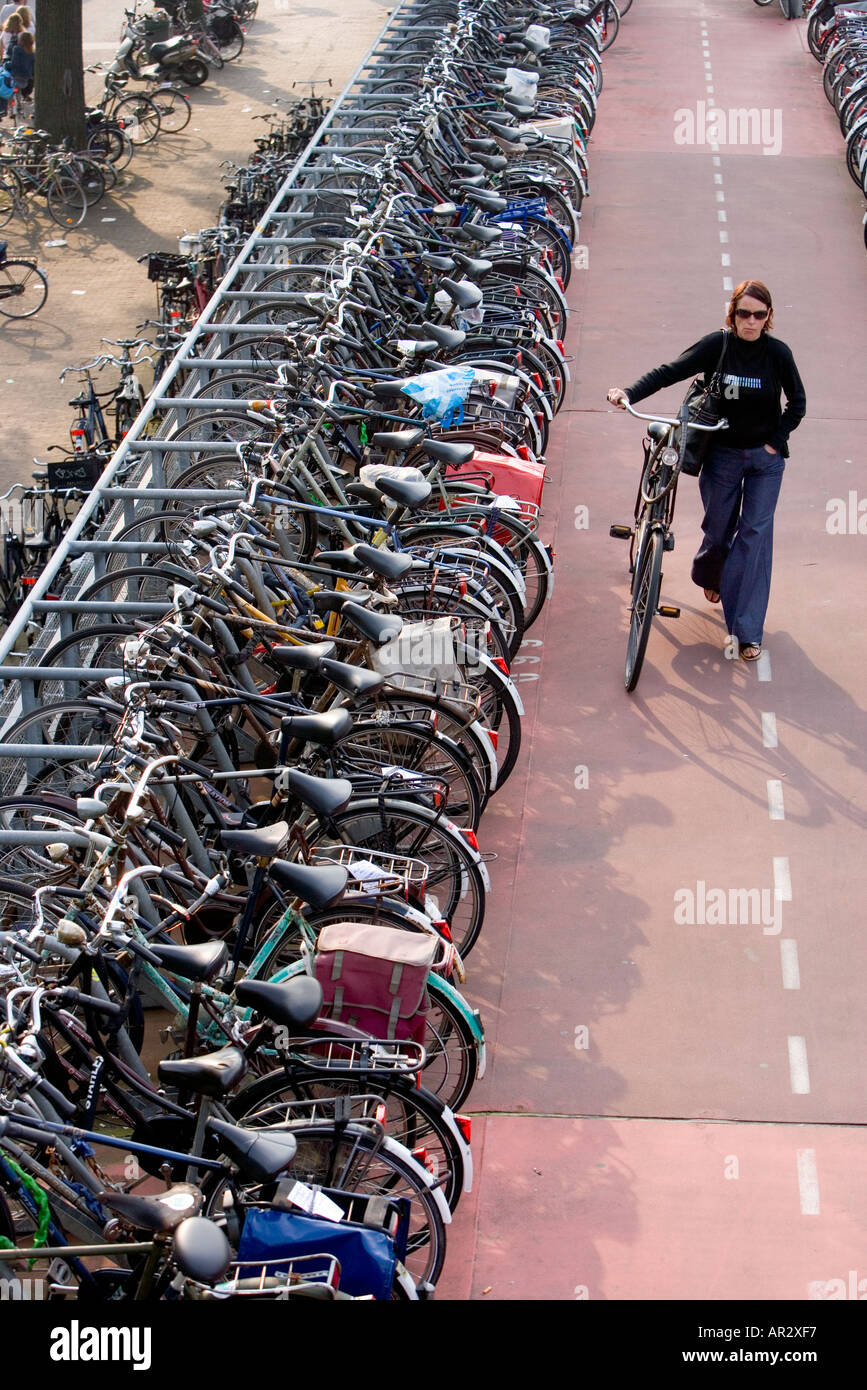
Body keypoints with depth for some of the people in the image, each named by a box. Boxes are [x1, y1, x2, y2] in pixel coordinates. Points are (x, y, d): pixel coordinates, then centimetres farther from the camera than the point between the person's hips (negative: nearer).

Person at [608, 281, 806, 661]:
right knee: (718, 529, 11)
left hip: (765, 459, 0)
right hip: (722, 456, 0)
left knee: (755, 534, -5)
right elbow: (670, 371, -17)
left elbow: (797, 402, 3)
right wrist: (629, 393, -31)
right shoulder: (717, 346, -11)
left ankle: (747, 630, -5)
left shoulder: (777, 353, -8)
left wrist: (776, 441, -6)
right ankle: (708, 574, 50)